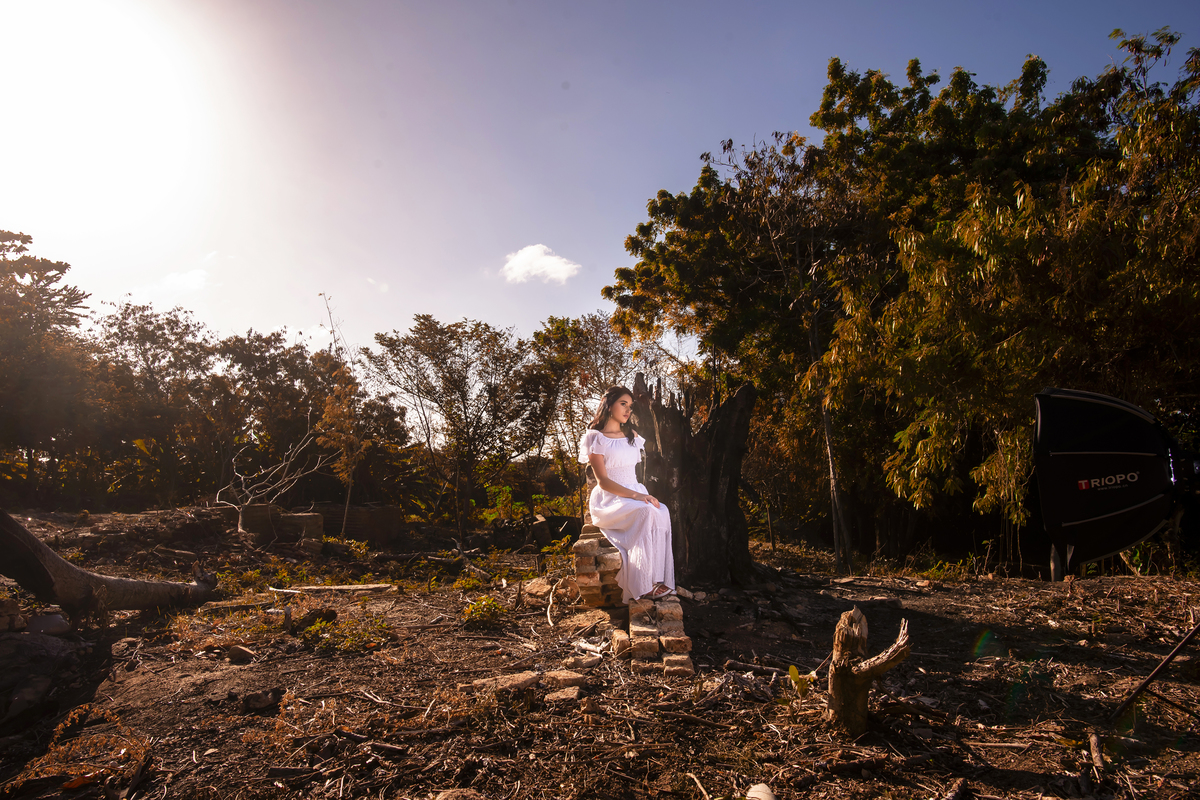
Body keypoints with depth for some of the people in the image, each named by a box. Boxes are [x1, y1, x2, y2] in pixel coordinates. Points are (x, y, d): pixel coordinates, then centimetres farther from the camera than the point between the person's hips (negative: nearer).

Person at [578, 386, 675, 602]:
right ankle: (644, 585, -31)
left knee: (662, 512, -28)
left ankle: (660, 580, -30)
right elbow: (603, 481, -10)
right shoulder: (595, 438, -2)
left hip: (636, 494, 6)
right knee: (646, 512, -35)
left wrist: (642, 494, 2)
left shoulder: (632, 436, 19)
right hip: (609, 500, -6)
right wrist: (635, 495, -22)